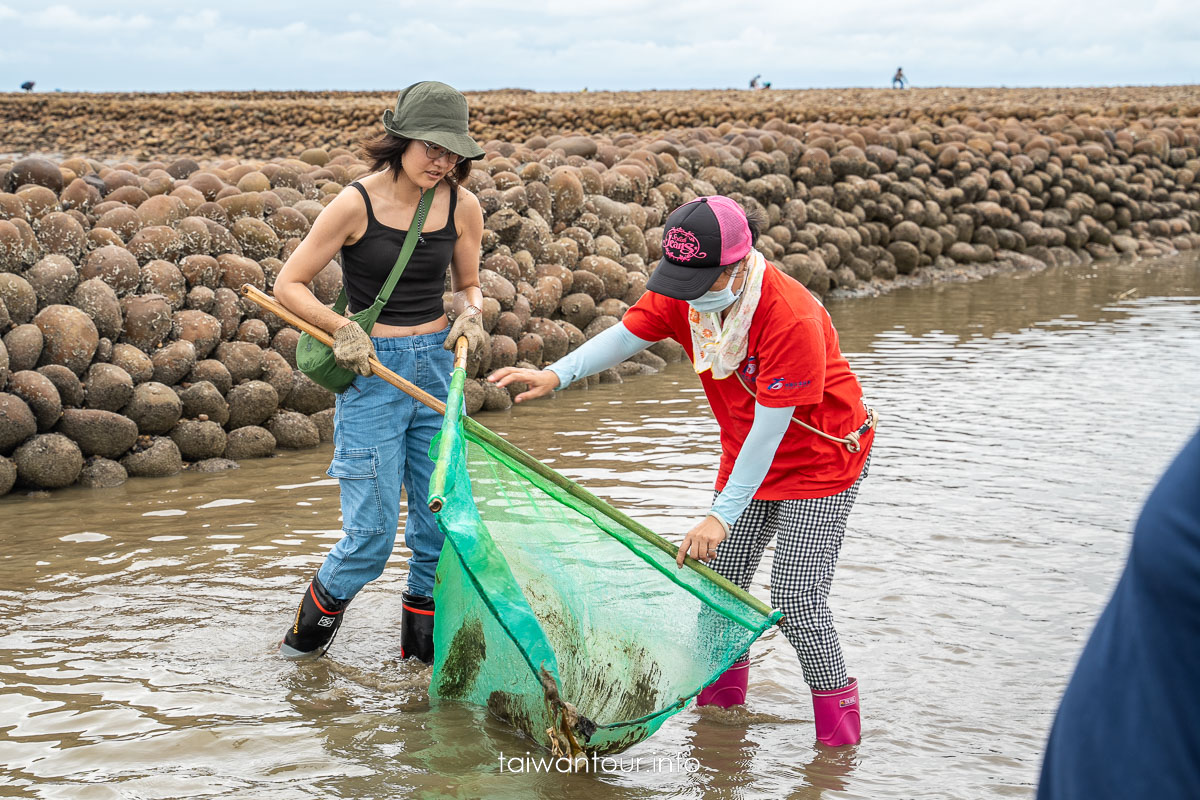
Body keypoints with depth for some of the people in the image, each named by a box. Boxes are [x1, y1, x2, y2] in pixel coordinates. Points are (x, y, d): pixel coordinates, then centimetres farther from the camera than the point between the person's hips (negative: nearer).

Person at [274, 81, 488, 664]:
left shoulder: (461, 206, 1)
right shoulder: (356, 204, -11)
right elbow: (288, 284, -4)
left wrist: (470, 315, -5)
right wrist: (342, 329, -18)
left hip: (437, 367, 4)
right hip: (371, 372, -4)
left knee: (440, 521, 6)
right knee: (371, 535, -4)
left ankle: (423, 647, 25)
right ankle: (307, 636, 22)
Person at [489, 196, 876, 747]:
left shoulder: (793, 319, -33)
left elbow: (769, 428, -31)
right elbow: (627, 334, -9)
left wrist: (722, 515, -31)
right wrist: (555, 375, -27)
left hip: (822, 457, -7)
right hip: (748, 454, 7)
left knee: (795, 597, -11)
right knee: (721, 582, 8)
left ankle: (837, 731, 5)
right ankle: (720, 702, 27)